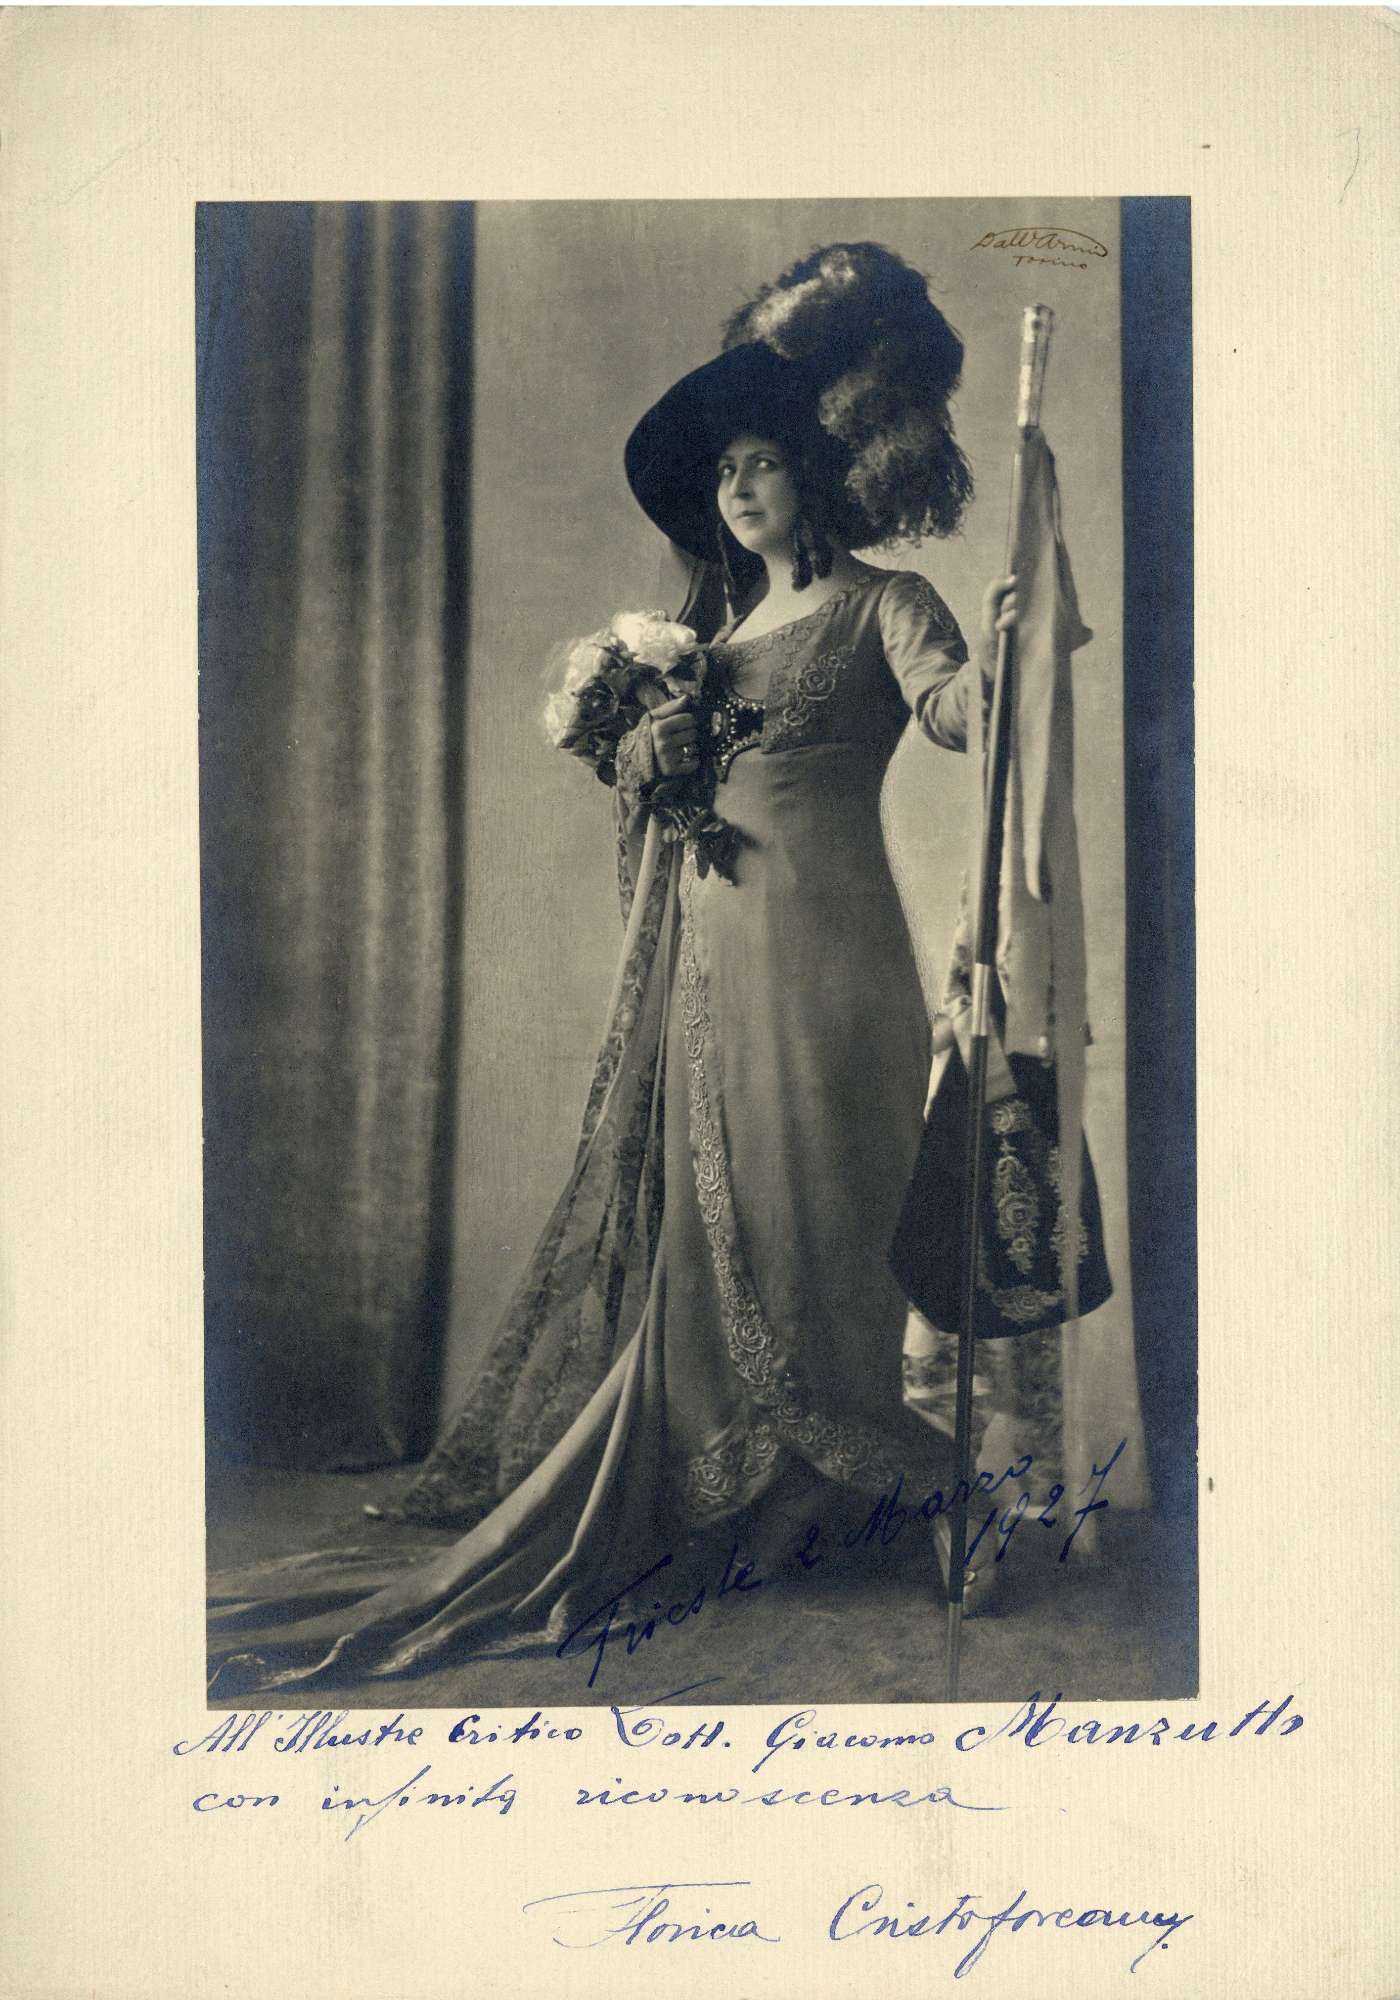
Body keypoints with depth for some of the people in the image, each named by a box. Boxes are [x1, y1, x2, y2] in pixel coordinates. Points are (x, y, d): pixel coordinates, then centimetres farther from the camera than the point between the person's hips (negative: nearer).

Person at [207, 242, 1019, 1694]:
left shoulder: (880, 605, 1)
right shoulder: (721, 630, 21)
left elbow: (951, 713, -17)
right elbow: (657, 781, 22)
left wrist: (988, 650, -37)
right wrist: (649, 753, 1)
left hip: (820, 952, -6)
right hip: (710, 950, 7)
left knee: (798, 1217, -4)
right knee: (694, 1220, 6)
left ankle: (814, 1493, 6)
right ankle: (695, 1498, 13)